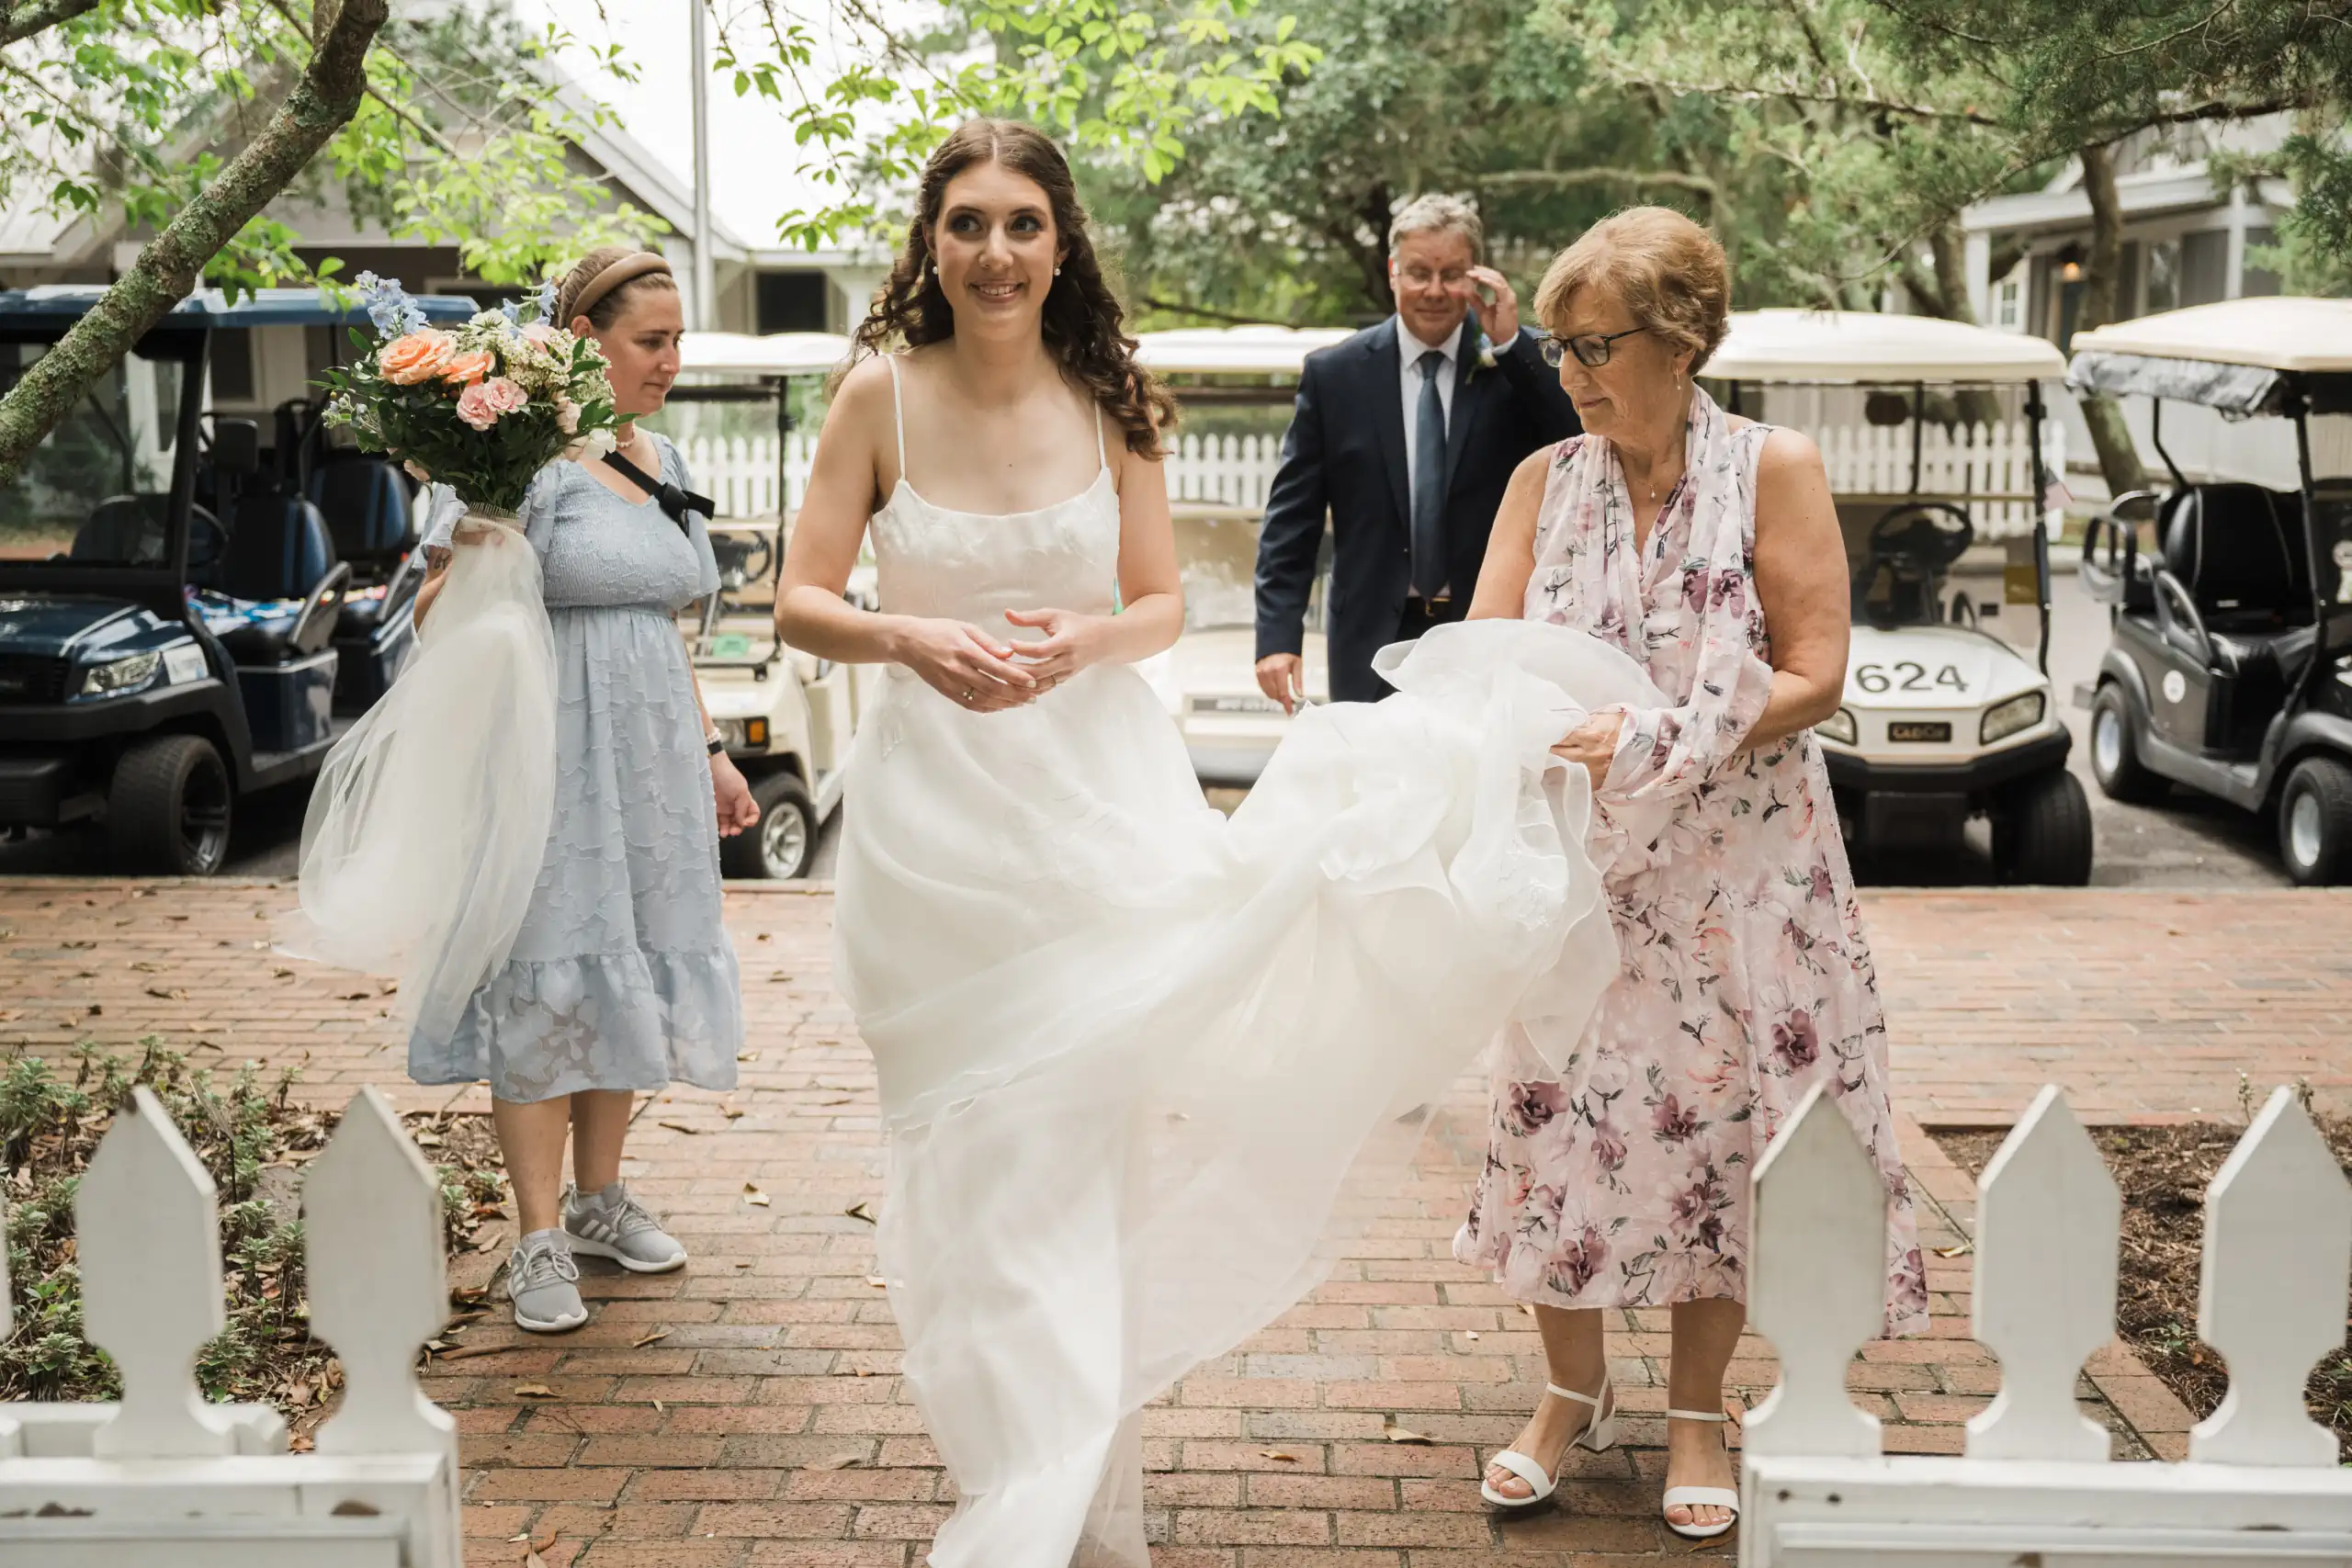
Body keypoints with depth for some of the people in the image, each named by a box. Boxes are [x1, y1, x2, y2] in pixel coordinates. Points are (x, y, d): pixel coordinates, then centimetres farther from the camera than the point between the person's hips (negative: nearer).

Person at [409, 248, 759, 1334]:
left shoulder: (663, 461, 13)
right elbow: (436, 612, -15)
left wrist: (708, 752, 20)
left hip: (651, 755, 8)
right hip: (550, 749, -7)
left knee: (632, 968, 12)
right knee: (545, 977, -3)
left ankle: (600, 1200, 26)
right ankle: (540, 1240, 5)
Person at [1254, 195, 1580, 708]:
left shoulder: (1522, 362, 1)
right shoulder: (1334, 373, 2)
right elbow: (1291, 518, 1)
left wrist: (1510, 345, -16)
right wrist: (1278, 634, -7)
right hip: (1375, 643, 0)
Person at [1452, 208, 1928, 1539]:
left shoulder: (1776, 470, -5)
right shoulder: (1545, 481, 6)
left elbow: (1813, 680, -9)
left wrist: (1662, 743, -21)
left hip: (1735, 865, -2)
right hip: (1576, 866, 3)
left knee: (1718, 1127, 5)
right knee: (1564, 1114, 5)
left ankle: (1697, 1415, 23)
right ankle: (1575, 1393, 26)